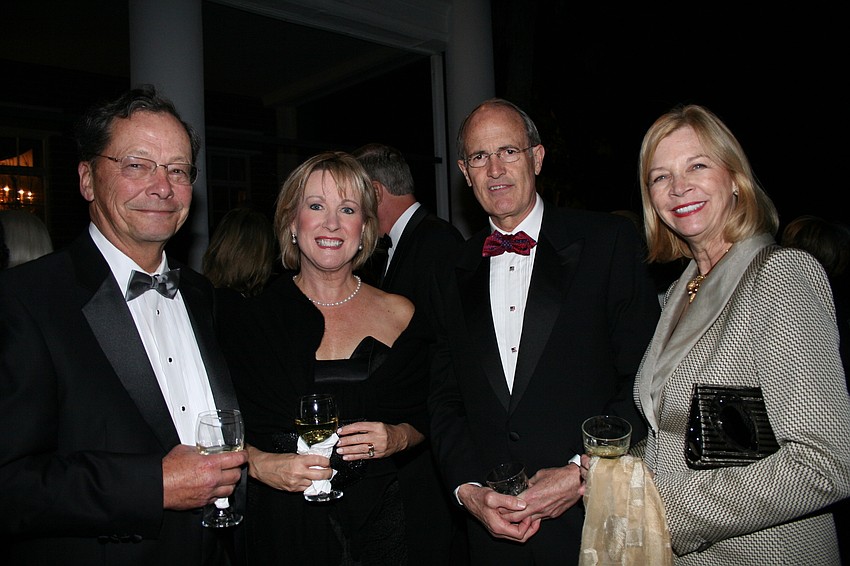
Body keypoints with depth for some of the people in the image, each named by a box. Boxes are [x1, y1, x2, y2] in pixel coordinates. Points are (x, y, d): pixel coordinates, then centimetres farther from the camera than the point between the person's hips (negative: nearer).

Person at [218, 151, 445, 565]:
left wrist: (397, 437, -13)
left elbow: (423, 419, 7)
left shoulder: (399, 315, 1)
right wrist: (260, 464, -18)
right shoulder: (250, 321, -4)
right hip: (284, 527, -1)